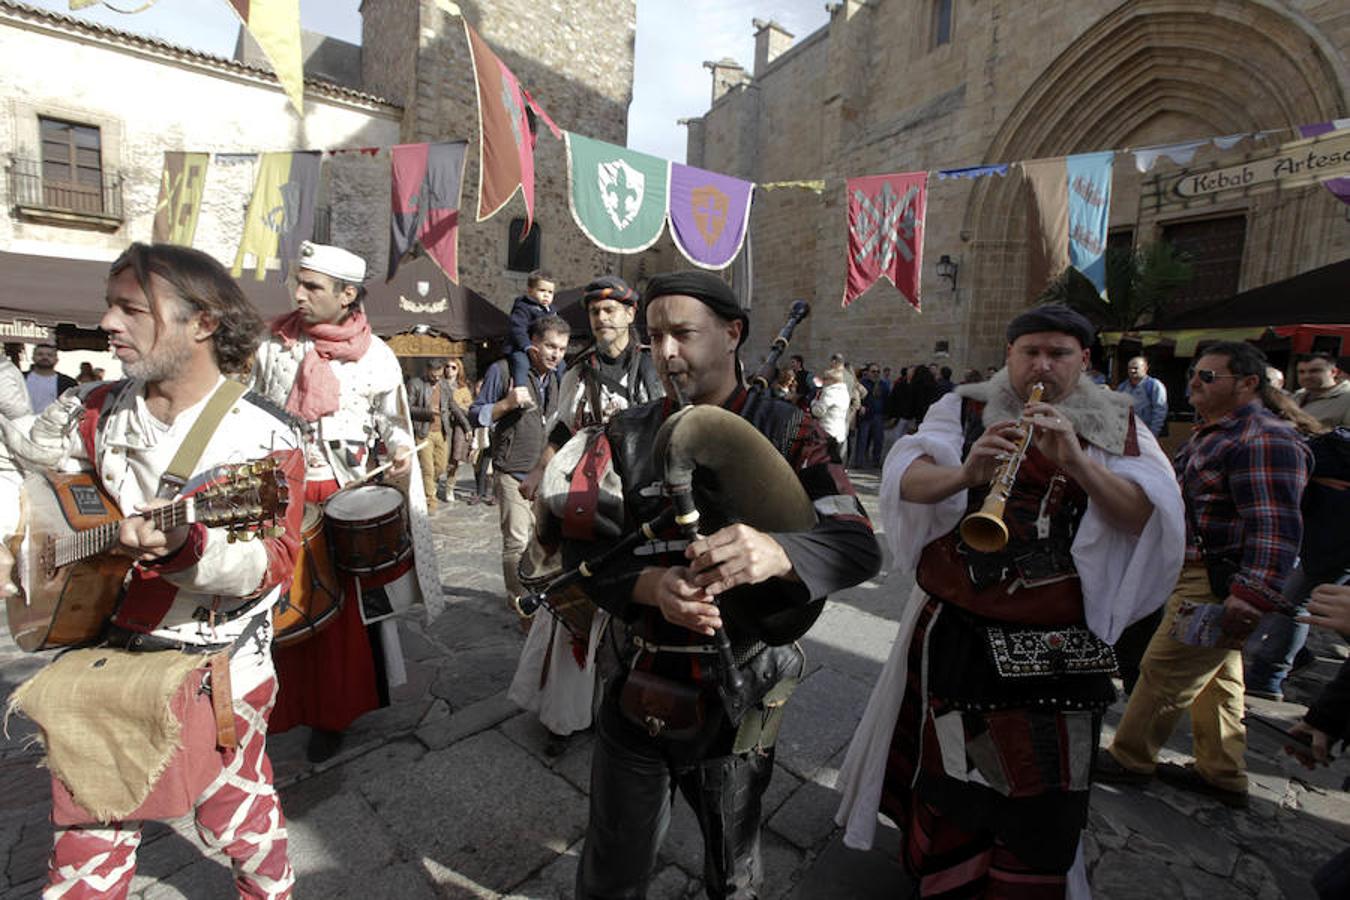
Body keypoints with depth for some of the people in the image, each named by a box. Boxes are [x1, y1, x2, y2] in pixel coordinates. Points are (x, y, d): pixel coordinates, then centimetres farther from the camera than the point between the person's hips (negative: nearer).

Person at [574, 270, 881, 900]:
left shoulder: (786, 432, -7)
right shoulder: (628, 434, -2)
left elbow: (859, 546, -18)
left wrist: (776, 552, -39)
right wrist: (651, 585, -28)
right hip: (636, 687, 1)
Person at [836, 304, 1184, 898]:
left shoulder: (1117, 427, 3)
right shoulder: (963, 410, -2)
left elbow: (1147, 516, -10)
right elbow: (905, 480, -16)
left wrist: (1077, 461, -25)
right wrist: (964, 473, -36)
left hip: (1059, 646, 1)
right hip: (957, 630, -1)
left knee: (1045, 789, 14)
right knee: (951, 766, 14)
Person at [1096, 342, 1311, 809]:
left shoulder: (1263, 440, -19)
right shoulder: (1212, 434, 14)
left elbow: (1274, 526, -27)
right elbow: (1183, 501, 24)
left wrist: (1252, 595, -31)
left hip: (1218, 585, -10)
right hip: (1200, 574, 10)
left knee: (1164, 671, 0)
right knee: (1216, 678, 18)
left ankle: (1128, 758, 15)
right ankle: (1222, 774, 32)